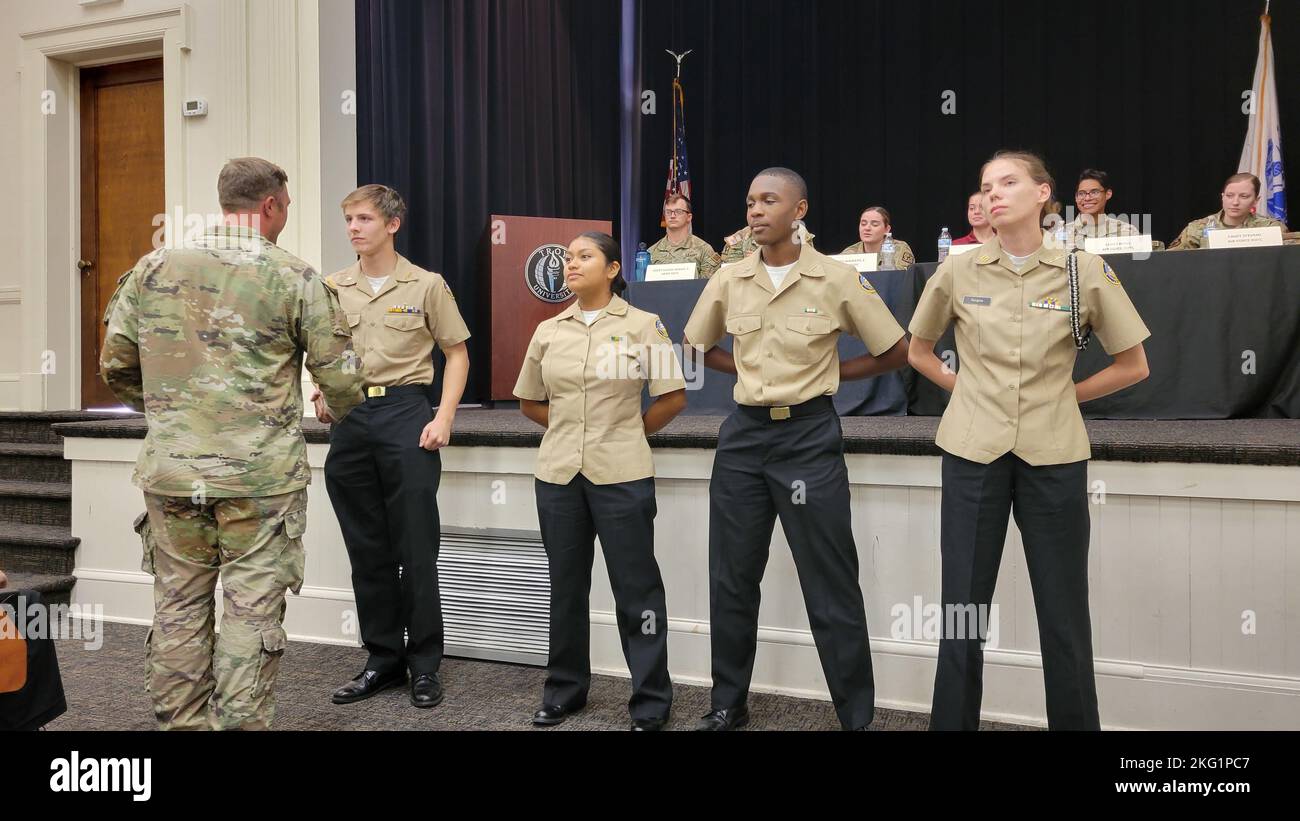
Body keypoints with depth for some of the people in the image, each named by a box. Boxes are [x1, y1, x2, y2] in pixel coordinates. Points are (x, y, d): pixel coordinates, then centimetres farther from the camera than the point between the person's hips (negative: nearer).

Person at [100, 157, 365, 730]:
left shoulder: (153, 270, 5)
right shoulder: (294, 279, -5)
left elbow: (116, 367, 10)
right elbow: (339, 376, -3)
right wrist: (341, 410, 20)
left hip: (171, 473, 4)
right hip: (261, 478, -4)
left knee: (177, 610, 14)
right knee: (251, 613, 4)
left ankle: (180, 723, 24)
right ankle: (240, 724, 9)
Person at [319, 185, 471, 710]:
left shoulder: (426, 286, 1)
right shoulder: (333, 288, 10)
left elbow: (457, 353, 3)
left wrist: (443, 418, -8)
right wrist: (322, 396, 2)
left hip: (405, 414, -4)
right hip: (349, 419, 4)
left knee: (417, 546, -1)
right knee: (366, 547, 8)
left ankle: (424, 664, 10)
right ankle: (382, 659, 20)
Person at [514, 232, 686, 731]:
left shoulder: (642, 326, -3)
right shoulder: (548, 331, 8)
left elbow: (674, 397, -1)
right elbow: (530, 401, 18)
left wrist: (630, 431, 4)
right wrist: (571, 429, 10)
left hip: (621, 474, -4)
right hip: (558, 473, 4)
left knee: (635, 588, 1)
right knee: (566, 584, 13)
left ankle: (651, 704, 11)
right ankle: (564, 690, 26)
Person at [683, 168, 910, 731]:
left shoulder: (837, 279, -8)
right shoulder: (728, 281, 3)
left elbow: (895, 352, 1)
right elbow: (698, 345, 19)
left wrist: (828, 373, 0)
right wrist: (749, 369, 7)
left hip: (809, 436, -4)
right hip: (744, 434, 4)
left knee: (830, 585, 0)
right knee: (731, 578, 11)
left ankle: (858, 715, 13)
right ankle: (728, 703, 27)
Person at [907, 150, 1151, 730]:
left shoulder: (1084, 272, -3)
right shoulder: (957, 273, 0)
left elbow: (1133, 365, 6)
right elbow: (918, 352, 16)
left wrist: (1063, 395, 3)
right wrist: (969, 391, 7)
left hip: (1054, 454, -1)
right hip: (972, 451, 1)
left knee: (1064, 613, 5)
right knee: (963, 606, 7)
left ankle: (1075, 722, 20)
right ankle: (953, 721, 20)